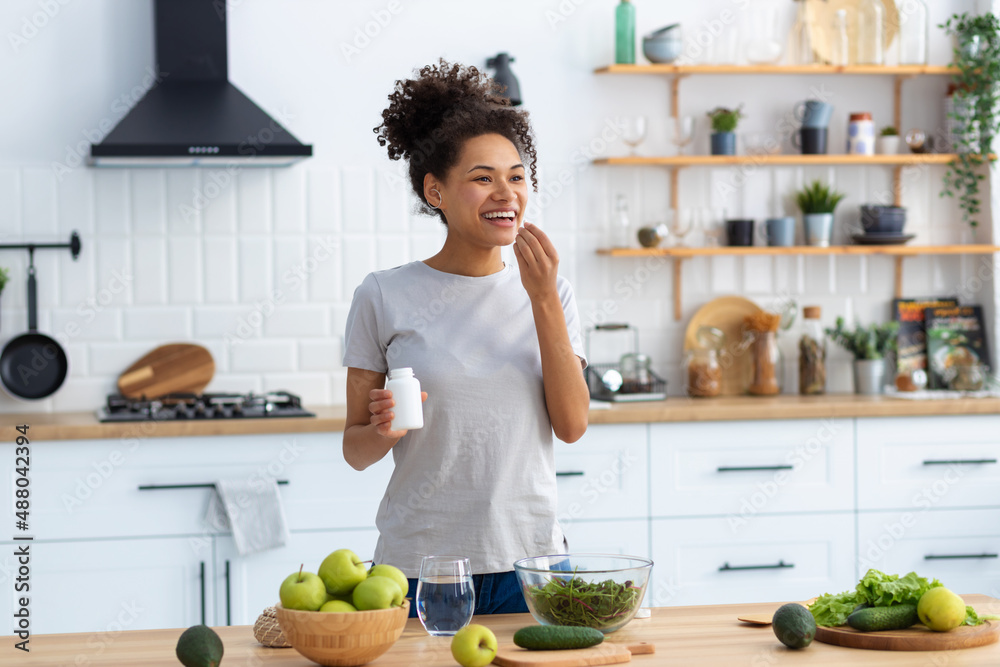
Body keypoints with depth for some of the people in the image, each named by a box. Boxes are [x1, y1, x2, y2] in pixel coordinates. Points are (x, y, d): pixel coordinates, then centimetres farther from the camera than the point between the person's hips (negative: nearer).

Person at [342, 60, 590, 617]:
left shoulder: (549, 291, 6)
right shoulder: (385, 297, -2)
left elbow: (573, 425, -5)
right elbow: (355, 451, 2)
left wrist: (543, 298, -10)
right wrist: (382, 431, -21)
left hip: (530, 564, 2)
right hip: (420, 566, -2)